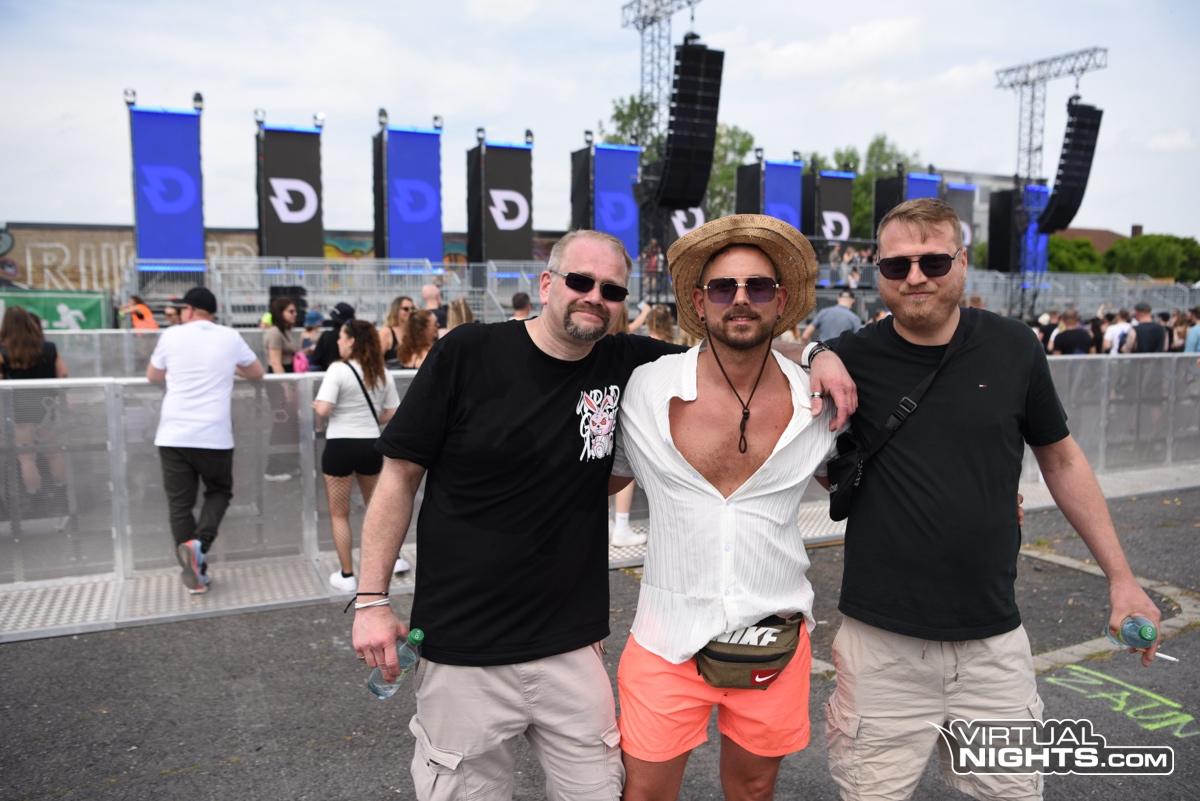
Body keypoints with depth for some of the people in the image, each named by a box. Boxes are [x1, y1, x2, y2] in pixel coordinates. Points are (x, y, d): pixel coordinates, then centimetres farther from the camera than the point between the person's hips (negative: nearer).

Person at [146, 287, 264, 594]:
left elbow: (153, 376, 18)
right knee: (219, 492, 19)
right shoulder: (230, 337, 4)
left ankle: (194, 574, 9)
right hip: (214, 436, 0)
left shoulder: (171, 335, 3)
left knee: (179, 504, 8)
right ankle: (199, 543, -6)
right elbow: (257, 373, 18)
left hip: (174, 435, 0)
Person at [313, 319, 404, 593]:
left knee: (339, 515, 10)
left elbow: (323, 410, -20)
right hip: (371, 445, 5)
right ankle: (394, 558, 29)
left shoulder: (338, 369, -13)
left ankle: (347, 576, 15)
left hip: (340, 446, -5)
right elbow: (392, 414, 6)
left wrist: (315, 404, 2)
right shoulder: (382, 374, 4)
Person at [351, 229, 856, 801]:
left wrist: (818, 358, -8)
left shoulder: (627, 363, -2)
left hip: (573, 647, 3)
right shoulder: (468, 352, -8)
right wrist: (371, 598, -7)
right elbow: (400, 474, -4)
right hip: (463, 648, -2)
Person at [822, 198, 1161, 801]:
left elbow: (1060, 458, 10)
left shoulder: (1013, 348, -2)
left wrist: (1120, 576, 11)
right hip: (881, 640, -2)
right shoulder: (853, 359, -8)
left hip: (994, 638, 2)